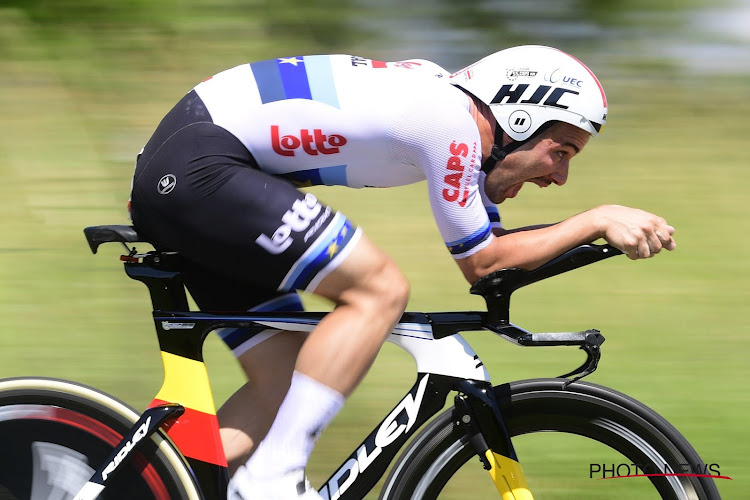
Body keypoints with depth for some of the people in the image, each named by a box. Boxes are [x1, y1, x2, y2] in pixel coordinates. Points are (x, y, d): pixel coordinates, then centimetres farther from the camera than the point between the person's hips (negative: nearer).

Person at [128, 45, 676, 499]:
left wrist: (598, 231, 12)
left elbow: (491, 244, 22)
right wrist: (596, 221, -2)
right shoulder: (453, 122, -14)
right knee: (380, 290, -14)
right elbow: (481, 263, -6)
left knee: (285, 385, 7)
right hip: (199, 166, -10)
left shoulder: (445, 102, 15)